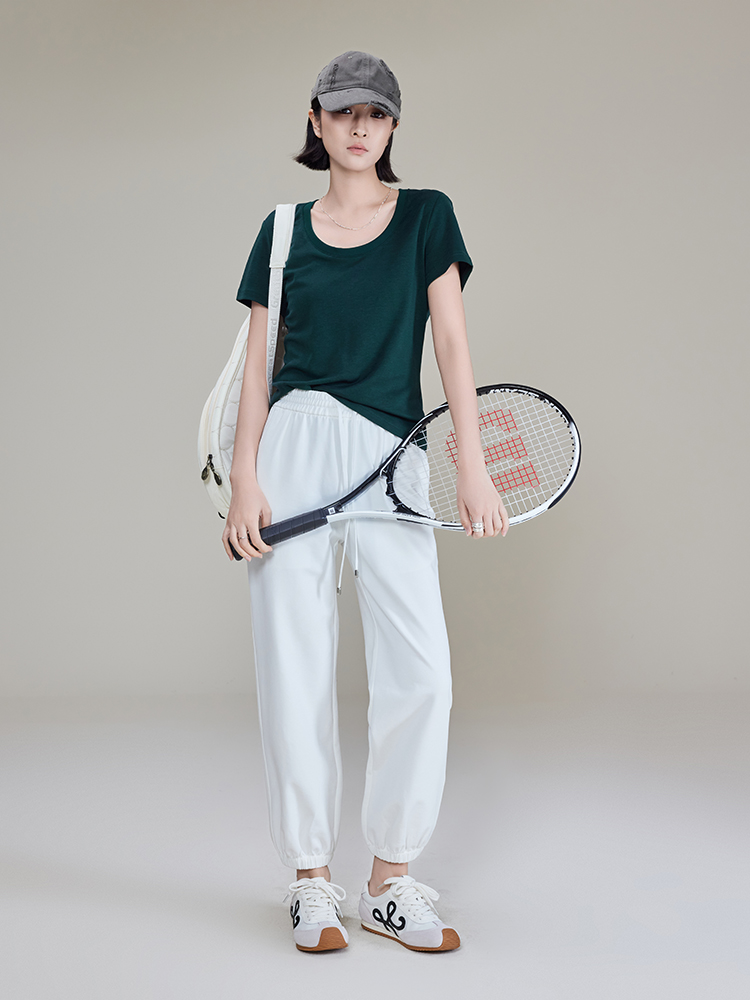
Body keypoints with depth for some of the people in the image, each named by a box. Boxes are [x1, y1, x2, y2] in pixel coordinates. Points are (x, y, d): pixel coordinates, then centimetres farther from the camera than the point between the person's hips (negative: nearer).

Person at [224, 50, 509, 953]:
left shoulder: (426, 216, 9)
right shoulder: (285, 229, 12)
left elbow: (451, 342, 0)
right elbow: (258, 362, 9)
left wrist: (472, 467, -10)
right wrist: (243, 479, -2)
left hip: (390, 454, 0)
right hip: (295, 445, 1)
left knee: (420, 669, -9)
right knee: (295, 668, -1)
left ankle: (390, 882, 7)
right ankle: (311, 881, 12)